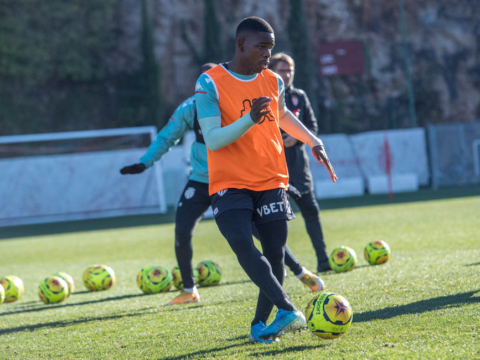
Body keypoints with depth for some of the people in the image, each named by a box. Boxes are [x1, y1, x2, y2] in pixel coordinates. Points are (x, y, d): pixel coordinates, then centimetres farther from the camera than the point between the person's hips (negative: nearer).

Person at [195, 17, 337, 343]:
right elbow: (212, 139, -15)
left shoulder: (274, 82, 10)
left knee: (275, 254, -4)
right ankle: (288, 310, -36)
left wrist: (314, 142, 23)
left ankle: (260, 325, 11)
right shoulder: (210, 83, -8)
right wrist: (250, 120, -29)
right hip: (230, 184, -5)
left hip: (272, 182, 5)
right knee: (243, 245, -26)